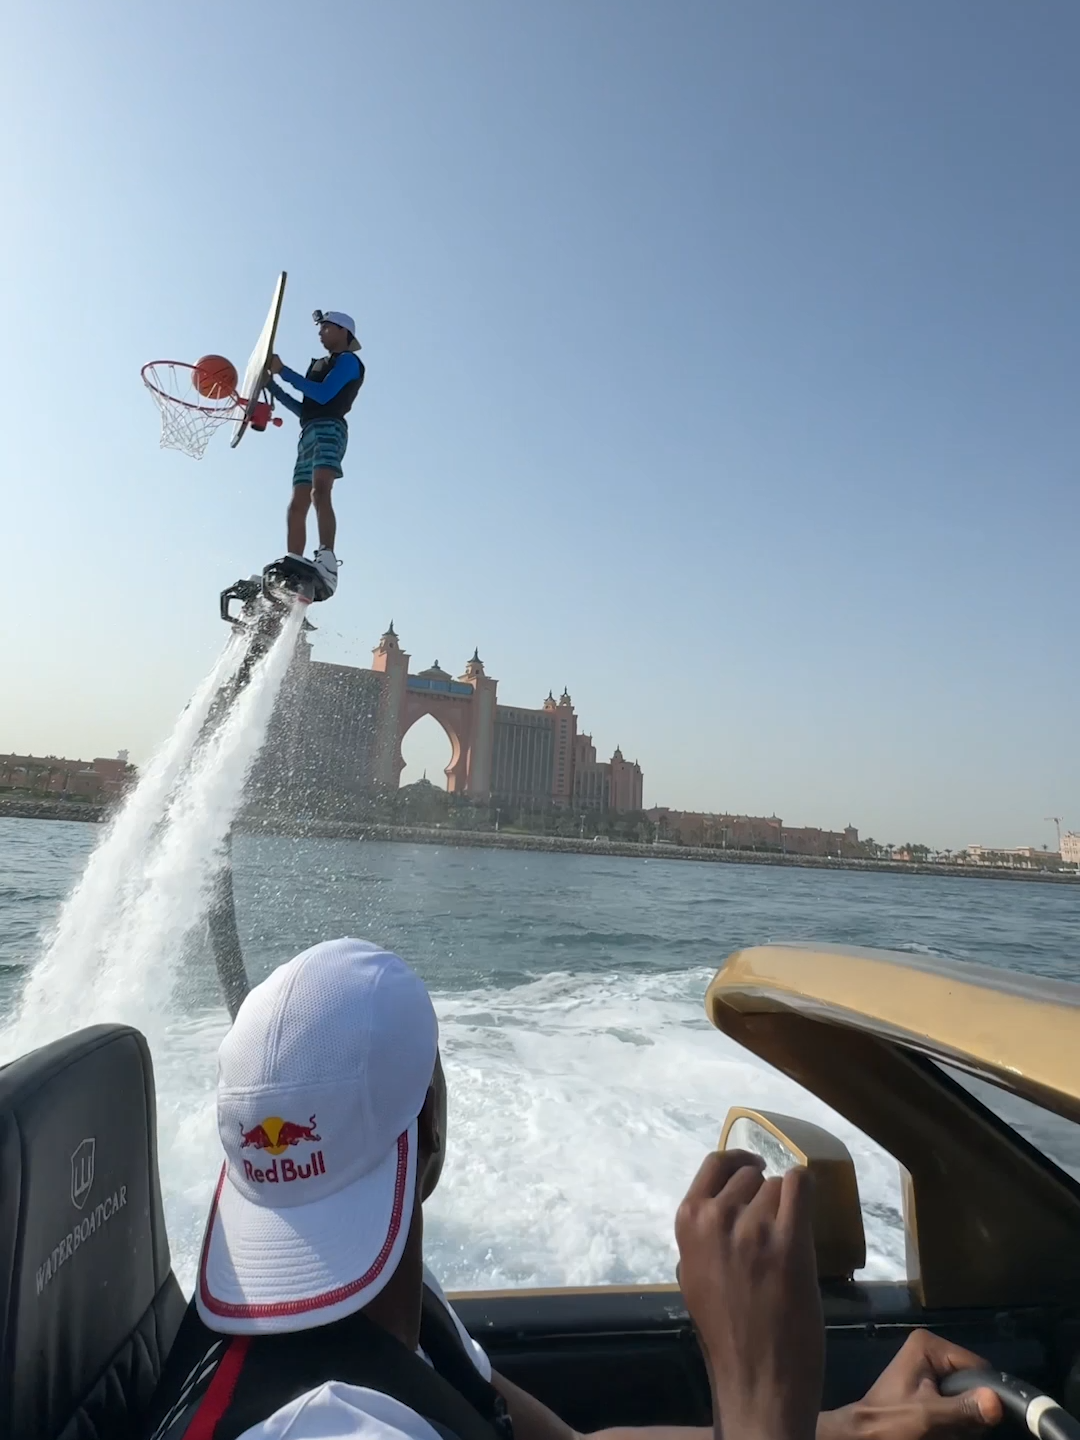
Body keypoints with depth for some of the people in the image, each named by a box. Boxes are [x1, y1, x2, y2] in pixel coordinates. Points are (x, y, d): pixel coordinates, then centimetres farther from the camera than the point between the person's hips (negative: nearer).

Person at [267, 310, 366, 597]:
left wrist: (283, 371, -7)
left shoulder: (348, 360, 7)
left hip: (329, 430, -9)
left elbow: (323, 395, -11)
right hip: (308, 435, 9)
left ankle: (327, 563, -47)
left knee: (320, 491, -32)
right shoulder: (322, 365, 33)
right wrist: (272, 386, 27)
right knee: (296, 507, 1)